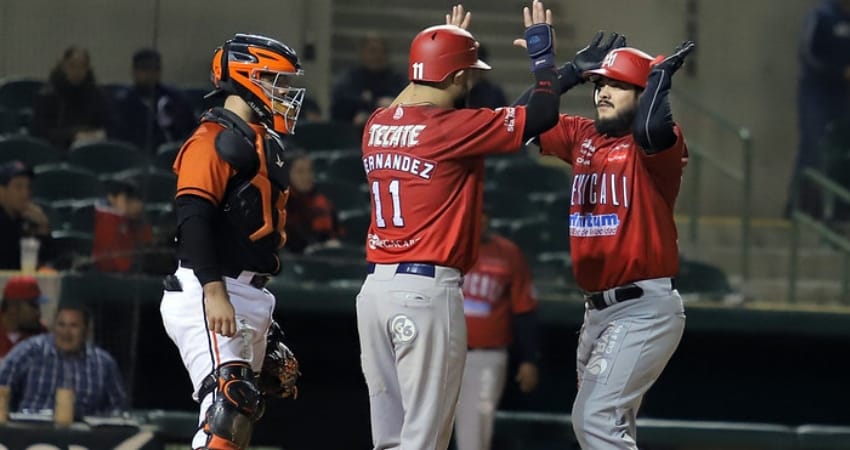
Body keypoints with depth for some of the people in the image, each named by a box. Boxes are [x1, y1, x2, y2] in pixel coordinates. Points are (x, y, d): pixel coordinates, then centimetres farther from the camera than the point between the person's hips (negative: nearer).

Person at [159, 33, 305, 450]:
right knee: (228, 404, -22)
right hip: (208, 295, -10)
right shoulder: (217, 140, -10)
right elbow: (192, 219, -20)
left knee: (242, 411, 10)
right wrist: (215, 292, -29)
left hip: (248, 296, 10)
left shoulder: (263, 143, 20)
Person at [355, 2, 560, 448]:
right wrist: (542, 50, 7)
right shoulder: (452, 127, -11)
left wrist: (449, 47, 36)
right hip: (427, 290, -7)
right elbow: (542, 113, -7)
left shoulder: (377, 125, 10)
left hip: (375, 286, 7)